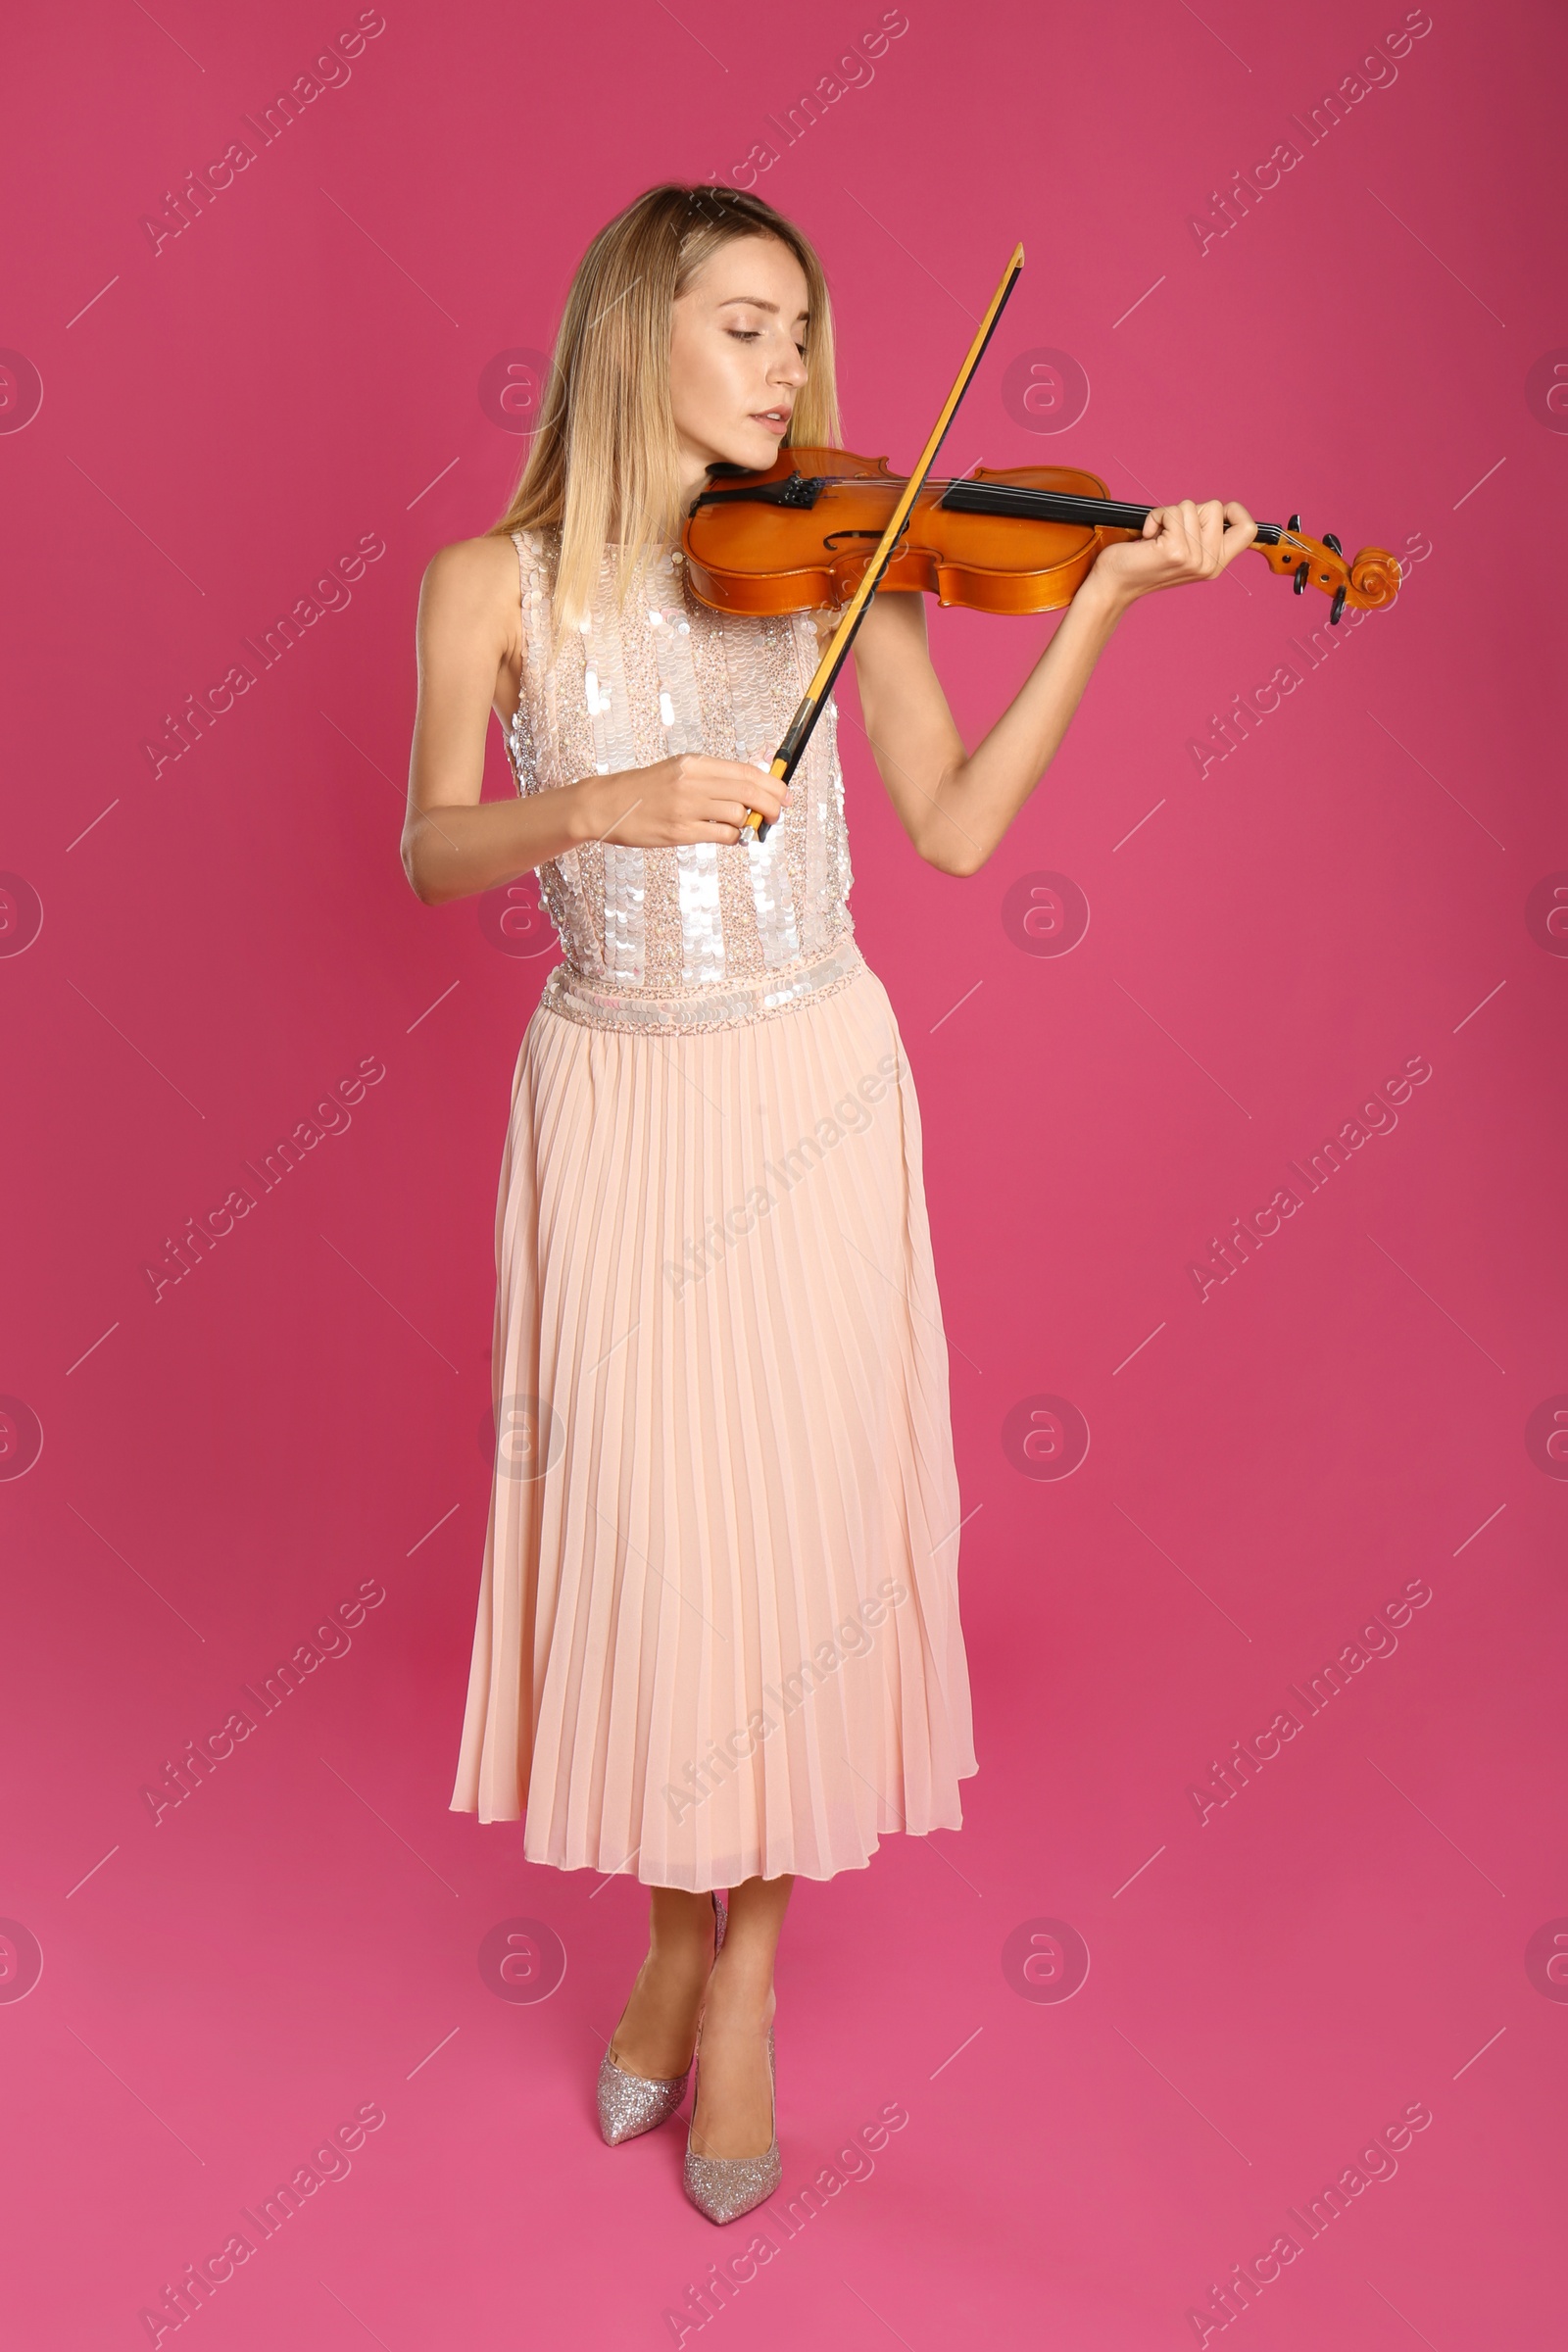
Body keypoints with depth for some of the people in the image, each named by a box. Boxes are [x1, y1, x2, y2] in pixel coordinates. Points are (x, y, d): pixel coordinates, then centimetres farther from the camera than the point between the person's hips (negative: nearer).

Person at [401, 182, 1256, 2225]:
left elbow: (954, 830, -5)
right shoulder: (497, 584, -1)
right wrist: (598, 804, -23)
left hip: (810, 1094, 1)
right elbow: (432, 853, -4)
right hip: (610, 1101, 0)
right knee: (638, 1521, 3)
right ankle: (673, 1925, 28)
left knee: (797, 1517, 2)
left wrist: (1103, 602, -13)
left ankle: (746, 1973, 21)